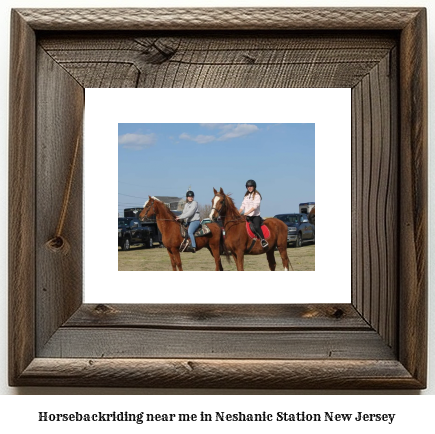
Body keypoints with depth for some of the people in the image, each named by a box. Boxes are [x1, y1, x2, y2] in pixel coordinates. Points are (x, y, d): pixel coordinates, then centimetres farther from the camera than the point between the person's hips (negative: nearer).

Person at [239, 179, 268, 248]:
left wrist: (247, 213, -27)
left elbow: (255, 206, -15)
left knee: (256, 227, -31)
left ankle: (263, 241, -30)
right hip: (247, 217, 6)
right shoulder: (246, 196, 17)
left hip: (255, 216, -6)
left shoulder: (257, 195, -2)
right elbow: (243, 206, 14)